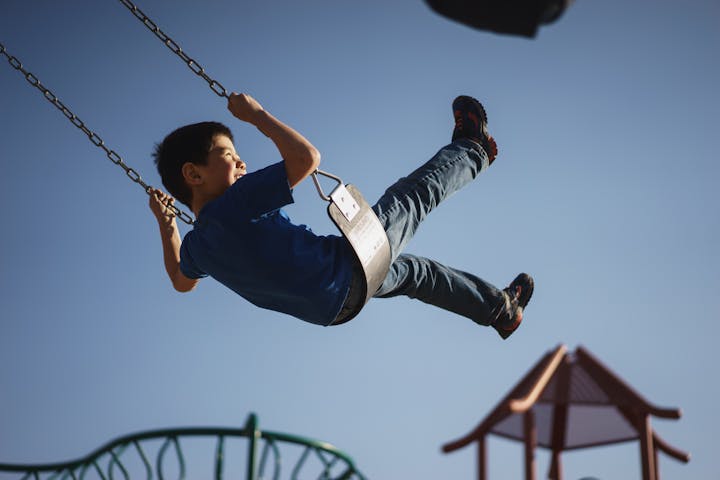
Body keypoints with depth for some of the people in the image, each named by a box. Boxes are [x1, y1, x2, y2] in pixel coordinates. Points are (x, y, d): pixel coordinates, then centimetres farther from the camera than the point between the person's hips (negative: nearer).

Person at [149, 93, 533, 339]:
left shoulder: (196, 245, -3)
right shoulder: (236, 204, -30)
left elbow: (181, 282, 20)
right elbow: (307, 157, -33)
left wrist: (165, 224, 24)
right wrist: (256, 115, -22)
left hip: (334, 305, 9)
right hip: (350, 268, -9)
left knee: (412, 270, 31)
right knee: (418, 192, 10)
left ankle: (501, 309, 48)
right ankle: (472, 151, 41)